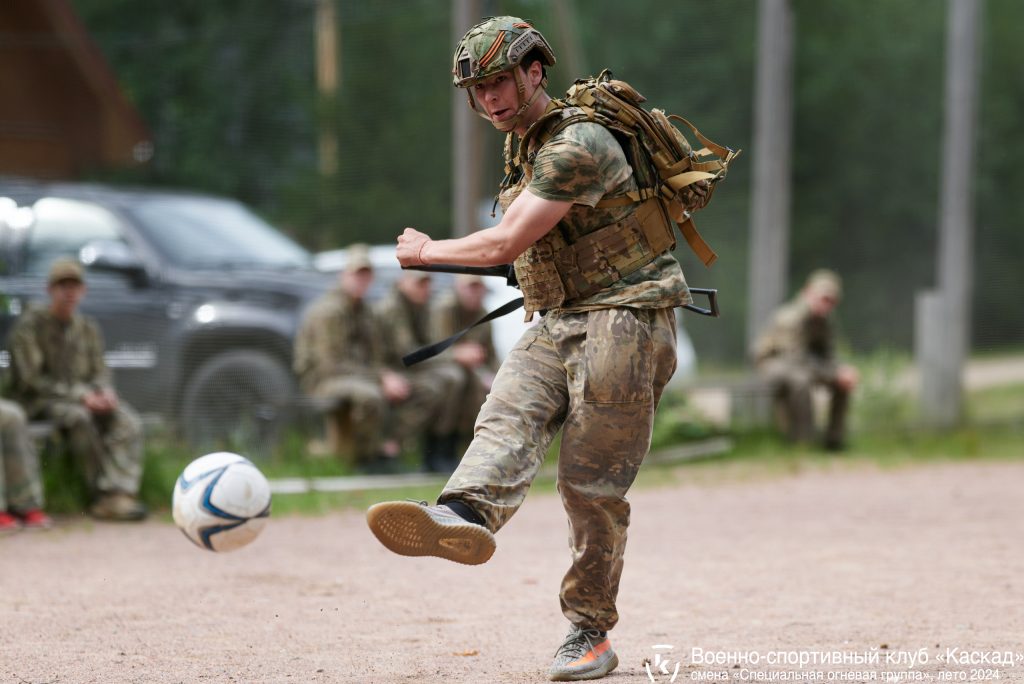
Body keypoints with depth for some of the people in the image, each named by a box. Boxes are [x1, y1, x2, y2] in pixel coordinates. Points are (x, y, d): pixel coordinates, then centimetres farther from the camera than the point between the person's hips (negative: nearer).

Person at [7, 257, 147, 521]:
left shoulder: (88, 328, 14)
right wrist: (80, 396, -20)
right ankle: (103, 493, -31)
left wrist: (105, 392, -12)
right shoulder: (30, 325, -4)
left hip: (86, 397, 5)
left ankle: (119, 493, -38)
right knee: (80, 417, -38)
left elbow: (100, 371, 15)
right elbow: (32, 380, -11)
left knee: (127, 420, -24)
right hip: (40, 401, -5)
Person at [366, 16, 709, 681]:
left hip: (624, 318, -8)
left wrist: (427, 251, -5)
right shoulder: (523, 144, 14)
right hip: (559, 322, 8)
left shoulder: (577, 145, -18)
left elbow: (505, 243, -19)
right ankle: (467, 515, -48)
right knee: (509, 415, -21)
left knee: (592, 483, -8)